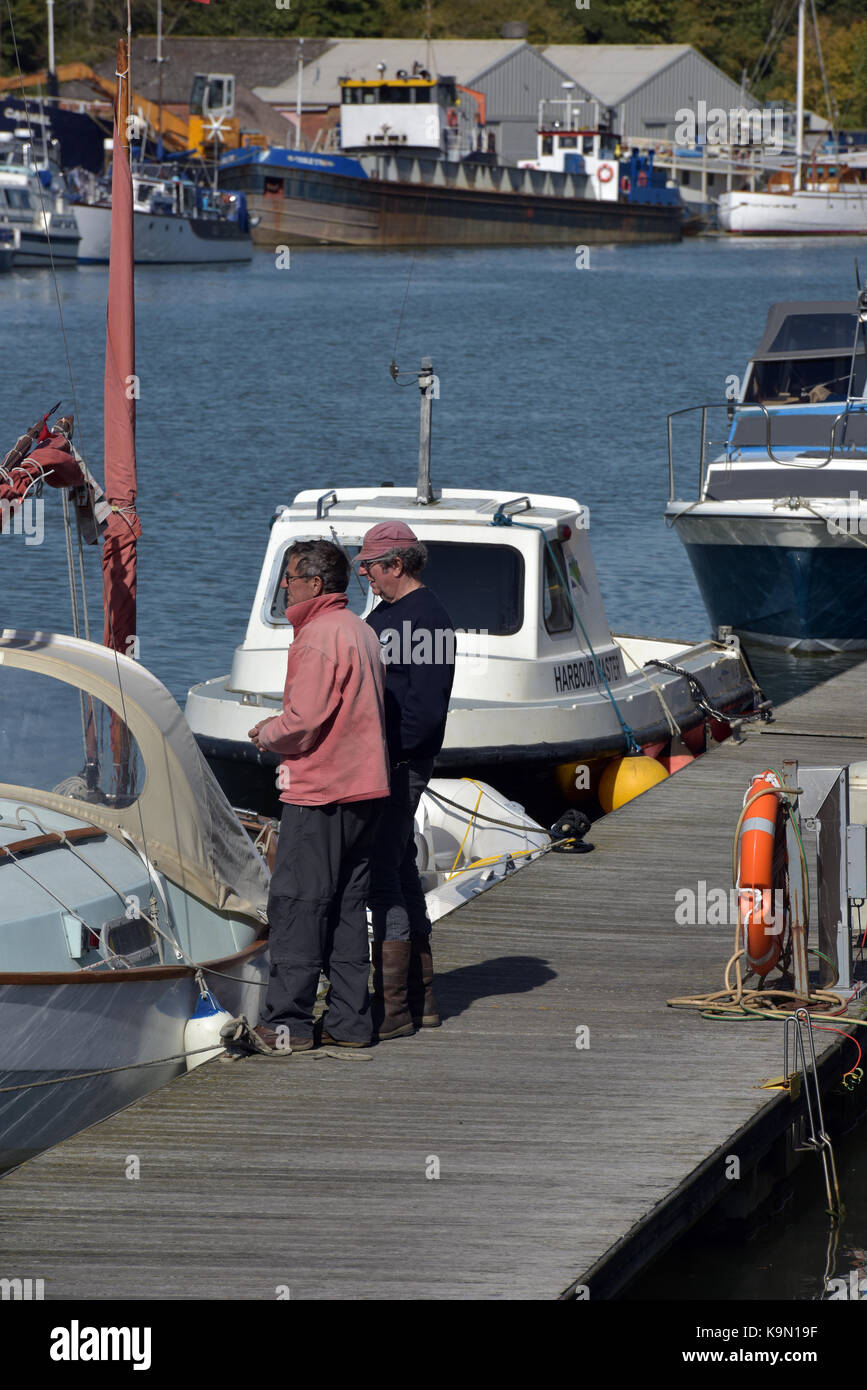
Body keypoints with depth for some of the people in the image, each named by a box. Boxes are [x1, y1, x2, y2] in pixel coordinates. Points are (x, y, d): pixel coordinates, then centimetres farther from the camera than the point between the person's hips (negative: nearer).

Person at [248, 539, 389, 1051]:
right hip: (366, 787, 9)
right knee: (347, 908, 12)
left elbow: (303, 724, -20)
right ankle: (350, 1022, 13)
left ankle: (288, 1023, -4)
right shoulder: (362, 631, 14)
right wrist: (283, 727, 16)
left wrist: (267, 734, 0)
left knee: (296, 904, -4)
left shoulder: (318, 637, -15)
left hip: (319, 794, -9)